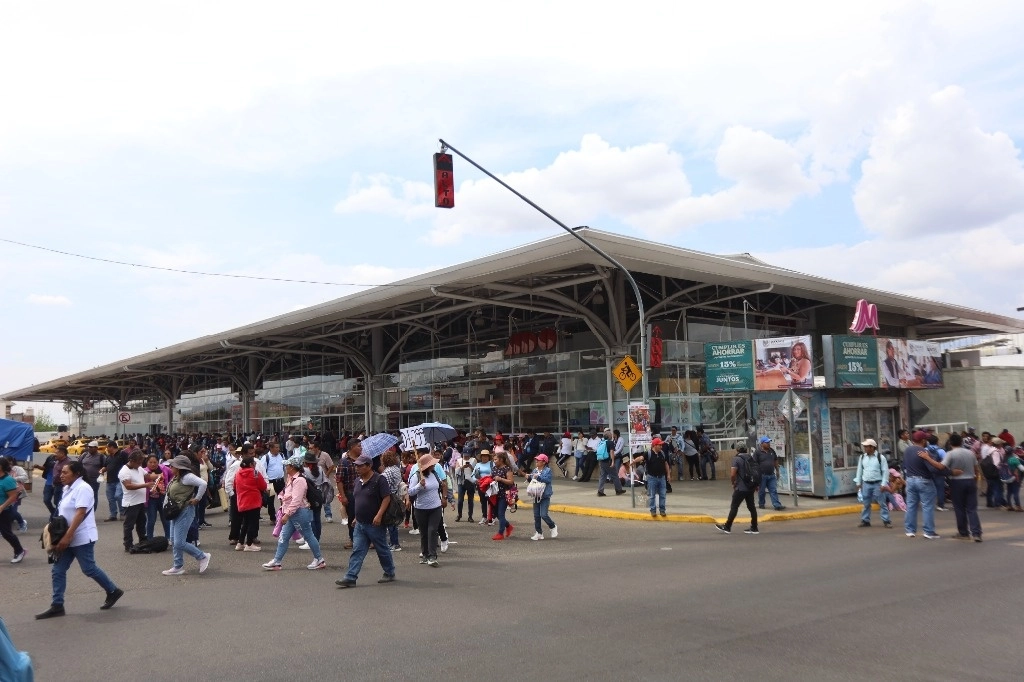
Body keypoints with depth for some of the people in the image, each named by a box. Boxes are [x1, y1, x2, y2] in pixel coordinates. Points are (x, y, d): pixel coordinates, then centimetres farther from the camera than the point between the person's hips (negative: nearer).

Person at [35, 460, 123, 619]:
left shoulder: (83, 488, -17)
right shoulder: (68, 489, 12)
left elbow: (80, 513, -25)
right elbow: (65, 514, 18)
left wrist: (67, 536, -28)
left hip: (82, 538, -9)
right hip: (68, 538, 9)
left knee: (89, 569, 0)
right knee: (57, 571, 5)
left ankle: (113, 591, 16)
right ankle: (57, 606, 10)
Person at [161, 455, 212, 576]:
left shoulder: (186, 477, -19)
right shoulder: (176, 478, 10)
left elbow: (203, 484, -31)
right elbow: (170, 493, 23)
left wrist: (197, 499, -22)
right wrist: (166, 505, 9)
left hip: (185, 511, -10)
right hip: (176, 512, 10)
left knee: (179, 543, -9)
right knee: (174, 541, 12)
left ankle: (203, 557, 6)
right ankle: (178, 567, 22)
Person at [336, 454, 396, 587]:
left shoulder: (379, 480, -14)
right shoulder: (358, 481, 10)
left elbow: (387, 498, -19)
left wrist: (379, 515, -25)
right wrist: (357, 517, 20)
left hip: (375, 524, -7)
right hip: (360, 524, 7)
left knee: (382, 550, 7)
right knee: (357, 551, 2)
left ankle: (389, 574, 23)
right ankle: (350, 578, 0)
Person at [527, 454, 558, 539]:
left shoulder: (548, 470, -8)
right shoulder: (535, 470, 9)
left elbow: (547, 479, -22)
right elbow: (532, 481, 14)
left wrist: (538, 477, -28)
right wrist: (528, 478, -6)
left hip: (545, 496, -6)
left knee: (543, 515, -12)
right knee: (536, 515, 8)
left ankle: (553, 527, 14)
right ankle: (539, 533, 18)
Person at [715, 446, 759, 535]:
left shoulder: (737, 459, -11)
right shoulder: (751, 459, 10)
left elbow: (732, 474, -18)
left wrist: (733, 483, -2)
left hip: (741, 488, -7)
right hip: (750, 487, 7)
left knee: (734, 507, 0)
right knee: (751, 507, 10)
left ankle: (727, 527, 7)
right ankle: (754, 528, 12)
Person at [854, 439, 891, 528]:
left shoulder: (880, 457, -7)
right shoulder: (862, 457, 6)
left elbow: (885, 471, -7)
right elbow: (859, 470, 13)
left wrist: (884, 484, -12)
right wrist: (858, 482, 11)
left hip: (877, 484, -4)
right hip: (866, 484, 4)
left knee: (882, 503, 0)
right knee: (866, 504, 11)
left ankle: (886, 521, 8)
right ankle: (865, 521, 19)